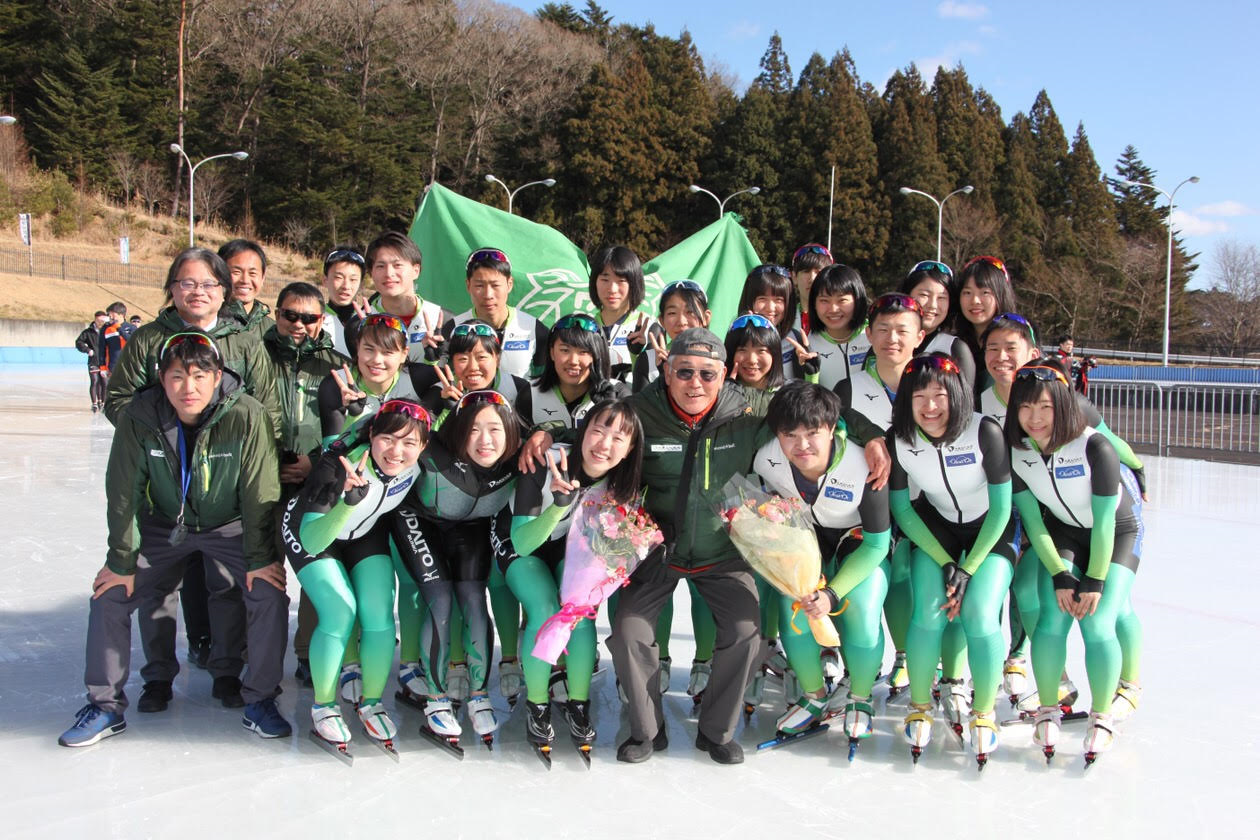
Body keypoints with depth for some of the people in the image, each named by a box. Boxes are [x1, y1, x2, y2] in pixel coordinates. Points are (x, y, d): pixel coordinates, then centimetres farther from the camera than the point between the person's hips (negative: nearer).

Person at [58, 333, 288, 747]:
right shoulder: (137, 419, -22)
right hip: (163, 525, 2)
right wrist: (121, 561, -10)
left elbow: (260, 494, -20)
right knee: (109, 594, -6)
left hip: (230, 526, -2)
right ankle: (105, 706, 12)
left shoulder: (247, 417, -28)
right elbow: (124, 494, -13)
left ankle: (260, 700, 0)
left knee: (269, 593, -18)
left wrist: (260, 558, -17)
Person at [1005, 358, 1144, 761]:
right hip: (1062, 533, 3)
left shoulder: (1095, 448, -30)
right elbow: (1033, 521, -11)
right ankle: (1047, 710, 4)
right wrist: (1060, 576, -15)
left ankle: (1102, 716, 7)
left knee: (1097, 624, -16)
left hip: (1118, 532, -3)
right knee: (1054, 616, -15)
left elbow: (1105, 522, -23)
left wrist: (1095, 581, -19)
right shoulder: (1012, 451, -19)